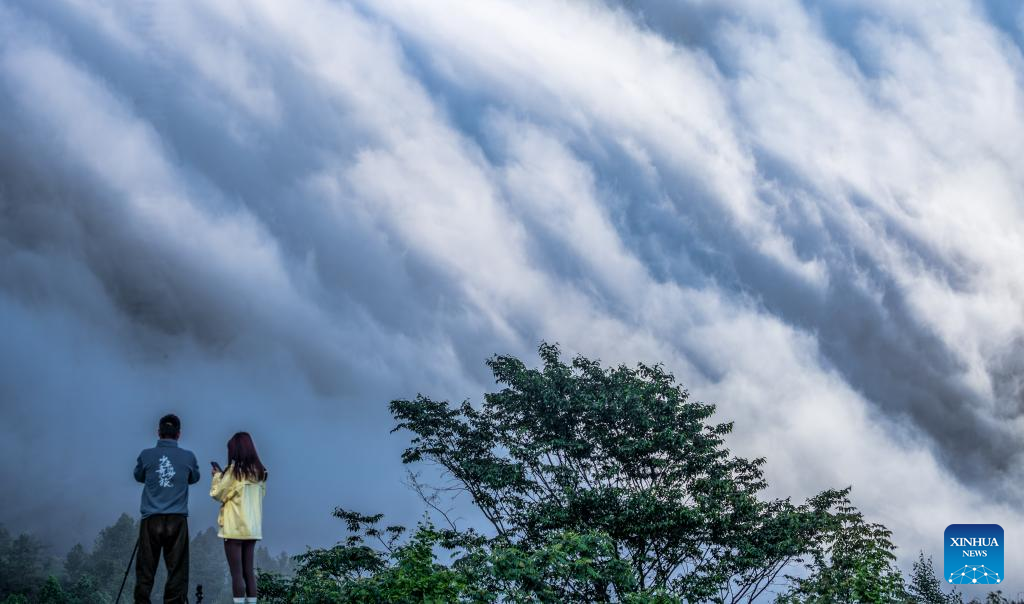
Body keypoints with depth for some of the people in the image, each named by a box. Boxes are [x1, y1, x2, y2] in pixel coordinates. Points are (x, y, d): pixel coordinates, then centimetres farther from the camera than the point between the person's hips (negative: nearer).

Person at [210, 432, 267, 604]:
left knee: (236, 573, -4)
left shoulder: (234, 470, -11)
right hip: (253, 527, 6)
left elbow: (217, 493, -4)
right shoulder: (259, 472, 7)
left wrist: (217, 475, 14)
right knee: (248, 571, 11)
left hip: (234, 528, -6)